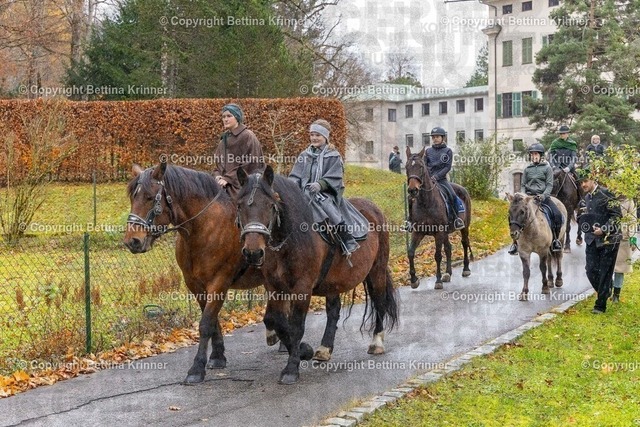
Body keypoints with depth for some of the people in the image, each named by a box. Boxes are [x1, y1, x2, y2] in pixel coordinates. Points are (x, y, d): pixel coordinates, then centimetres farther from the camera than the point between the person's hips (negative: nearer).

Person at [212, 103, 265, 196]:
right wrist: (217, 175, -1)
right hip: (224, 185, 7)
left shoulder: (247, 136, -6)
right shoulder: (224, 138, 18)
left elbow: (249, 165, -12)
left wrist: (228, 178, -15)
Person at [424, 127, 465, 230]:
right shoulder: (428, 151, 12)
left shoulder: (448, 151, 4)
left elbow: (448, 167, -4)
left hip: (441, 179, -2)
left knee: (452, 196, -22)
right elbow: (424, 165, 10)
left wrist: (437, 176, -15)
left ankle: (457, 218, -9)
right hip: (428, 179, 2)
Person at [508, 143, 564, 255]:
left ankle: (555, 239, 0)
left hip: (543, 197, -2)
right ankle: (515, 242, -8)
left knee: (557, 215, -21)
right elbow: (523, 185, 14)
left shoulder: (547, 168, 6)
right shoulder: (527, 169, 14)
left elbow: (549, 185, -1)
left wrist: (543, 196, -17)